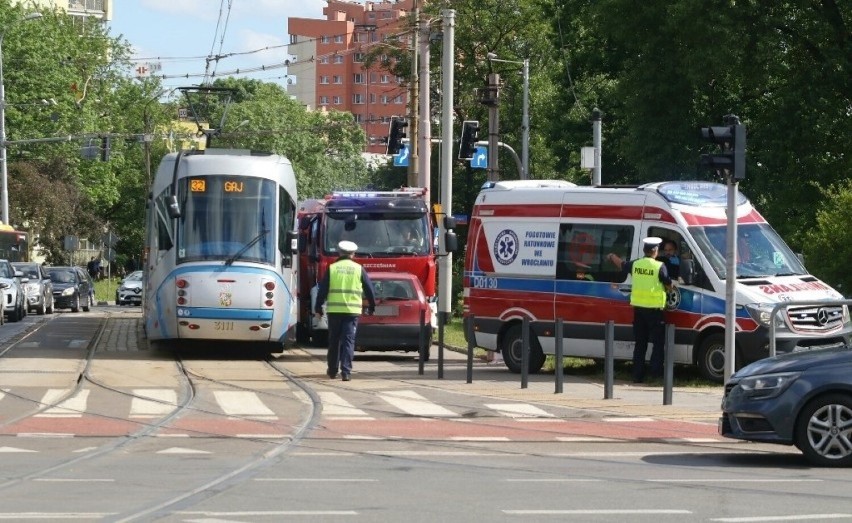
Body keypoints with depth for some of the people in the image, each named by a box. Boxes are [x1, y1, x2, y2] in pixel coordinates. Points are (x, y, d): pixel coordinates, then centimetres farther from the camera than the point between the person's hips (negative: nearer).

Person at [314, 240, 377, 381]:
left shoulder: (332, 268, 2)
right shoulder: (359, 269, 3)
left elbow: (323, 289, 1)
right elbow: (369, 289, 7)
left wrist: (318, 306, 9)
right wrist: (371, 307, 20)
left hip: (334, 310, 1)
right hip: (352, 310, -1)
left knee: (334, 341, 13)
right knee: (348, 341, -2)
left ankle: (333, 370, 22)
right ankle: (346, 371, -12)